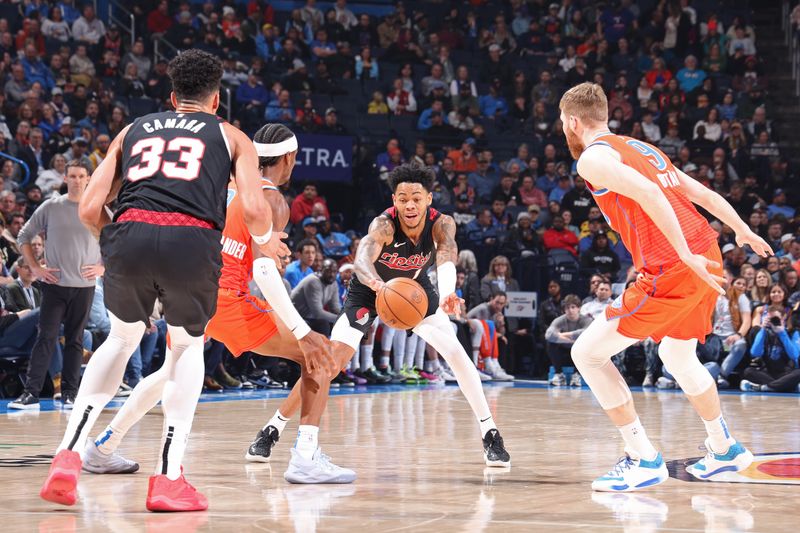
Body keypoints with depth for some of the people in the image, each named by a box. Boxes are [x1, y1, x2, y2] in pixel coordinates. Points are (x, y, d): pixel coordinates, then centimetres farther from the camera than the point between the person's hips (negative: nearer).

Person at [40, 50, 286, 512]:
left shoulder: (133, 130, 29)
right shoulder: (231, 136, 23)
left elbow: (90, 208, 19)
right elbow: (255, 209, 7)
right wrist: (265, 240, 30)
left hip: (129, 235, 2)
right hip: (192, 241, -2)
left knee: (122, 340, 28)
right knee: (188, 347, 24)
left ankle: (69, 456, 15)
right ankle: (169, 478, 16)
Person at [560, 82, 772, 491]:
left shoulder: (592, 157, -4)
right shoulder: (641, 148, 22)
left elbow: (647, 194, -19)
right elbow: (701, 193, 22)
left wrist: (686, 257, -22)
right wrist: (743, 231, 33)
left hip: (669, 270, -9)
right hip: (706, 256, 9)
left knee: (587, 353, -1)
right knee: (677, 356, 31)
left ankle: (644, 460, -3)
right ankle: (725, 450, 39)